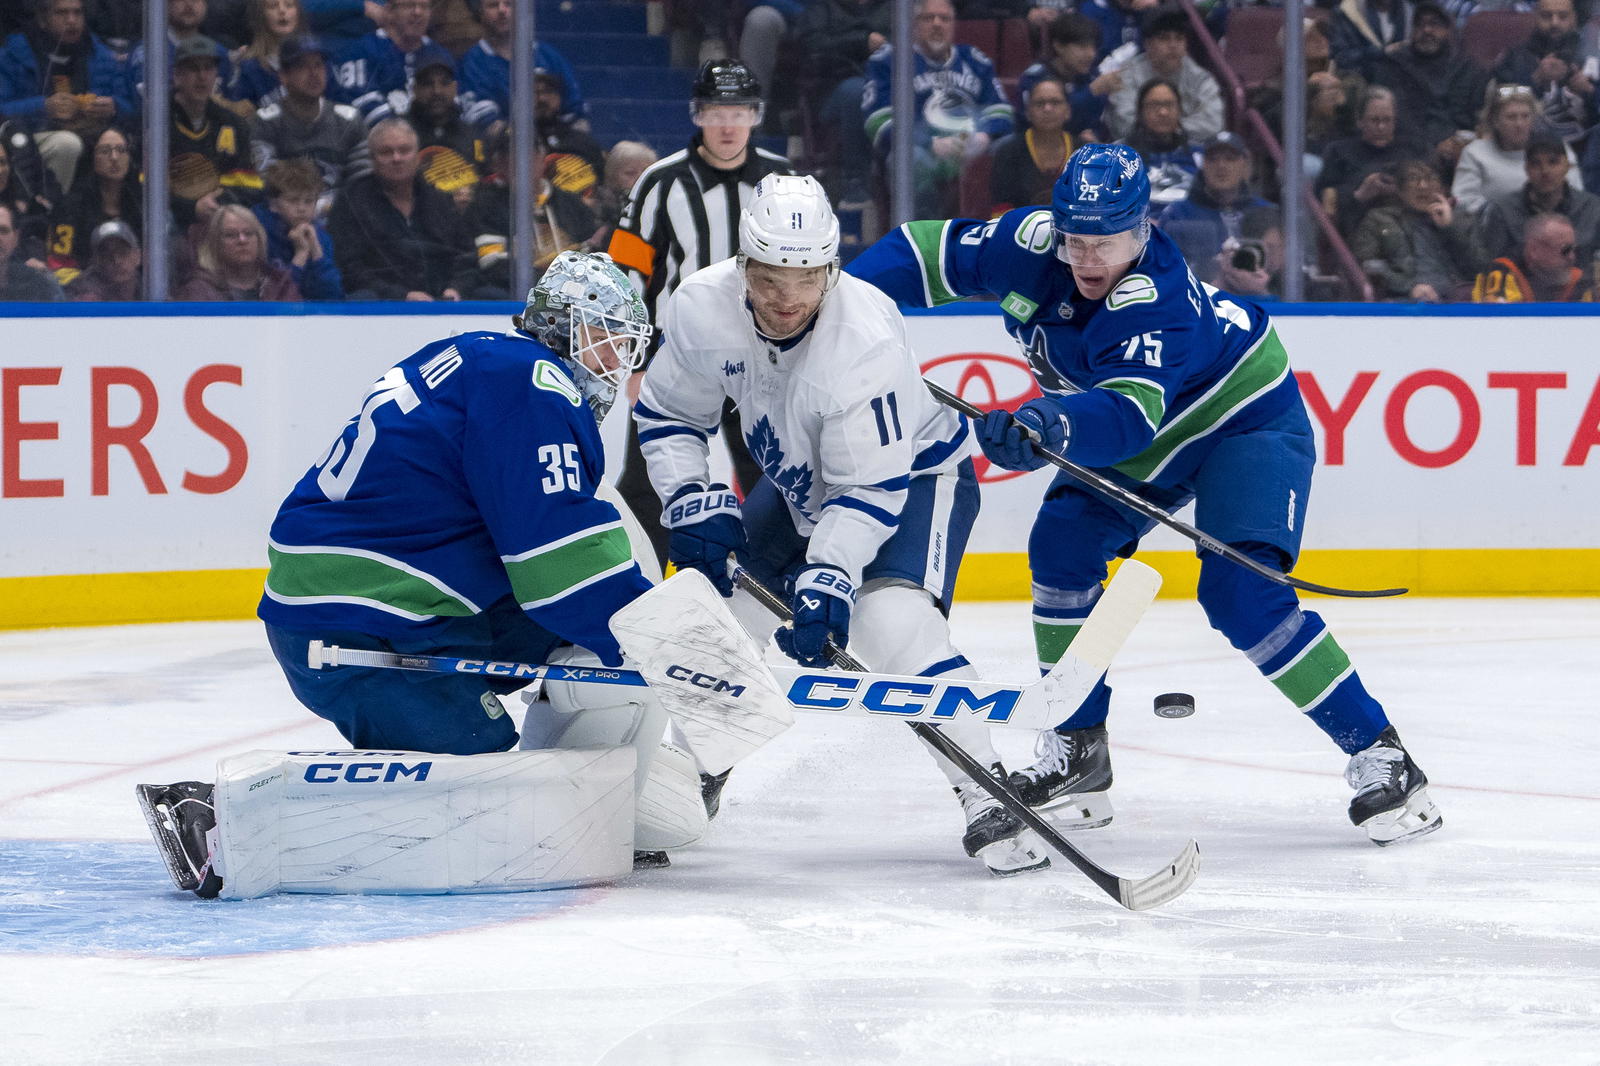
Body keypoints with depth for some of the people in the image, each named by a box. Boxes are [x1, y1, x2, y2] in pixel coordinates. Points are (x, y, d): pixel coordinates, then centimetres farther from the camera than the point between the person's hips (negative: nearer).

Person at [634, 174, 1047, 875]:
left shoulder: (865, 337, -37)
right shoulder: (703, 309, -21)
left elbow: (873, 489, -33)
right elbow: (665, 414, -3)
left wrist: (828, 579, -42)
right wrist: (691, 500, -17)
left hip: (915, 474, -6)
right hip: (800, 486, 6)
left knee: (894, 624, -29)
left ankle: (989, 804, -28)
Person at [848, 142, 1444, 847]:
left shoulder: (1155, 304, -38)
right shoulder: (1030, 243, -18)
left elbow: (1128, 414, -52)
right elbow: (931, 251, -5)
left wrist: (1051, 427, -70)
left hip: (1248, 420, -8)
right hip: (1142, 440, 8)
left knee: (1241, 595, -23)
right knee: (1062, 545, -6)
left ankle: (1378, 753, -16)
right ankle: (1077, 758, 6)